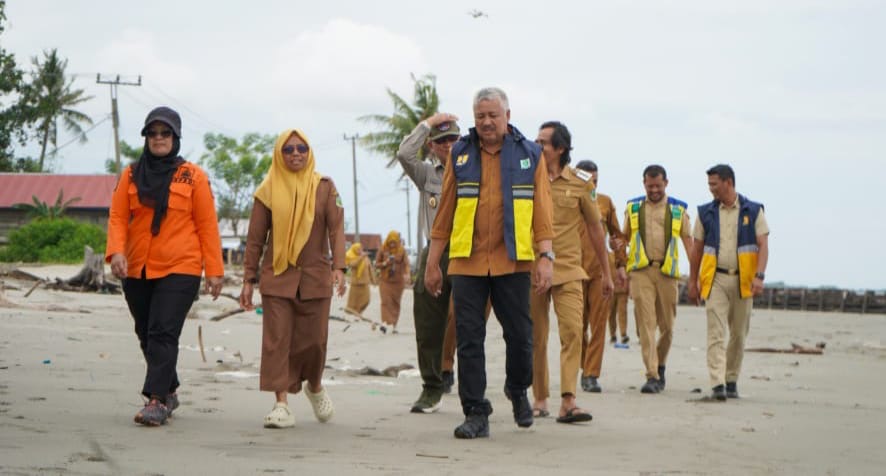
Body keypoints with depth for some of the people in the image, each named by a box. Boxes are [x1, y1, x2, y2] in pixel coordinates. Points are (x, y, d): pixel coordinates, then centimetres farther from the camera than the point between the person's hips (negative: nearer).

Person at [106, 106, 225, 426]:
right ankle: (169, 392, 28)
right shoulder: (131, 175, 8)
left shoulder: (193, 176, 1)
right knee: (147, 336, 12)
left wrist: (214, 269, -1)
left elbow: (207, 224, 1)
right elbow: (117, 217, 4)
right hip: (137, 270, 4)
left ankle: (157, 400, -16)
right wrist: (116, 251, -14)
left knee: (163, 333, -14)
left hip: (179, 268, -4)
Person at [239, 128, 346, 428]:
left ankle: (315, 387, 32)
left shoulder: (324, 187, 5)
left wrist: (338, 266, -17)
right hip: (276, 276, 0)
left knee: (314, 339, 3)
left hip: (315, 276, 0)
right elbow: (255, 238, 7)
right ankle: (282, 404, -6)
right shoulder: (268, 189, 5)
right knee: (277, 340, -7)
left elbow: (336, 228, -3)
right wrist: (249, 279, 4)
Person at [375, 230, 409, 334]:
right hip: (385, 280, -1)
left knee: (396, 303, 6)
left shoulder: (402, 251, 1)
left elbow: (406, 263, -8)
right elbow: (376, 265, 5)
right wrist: (385, 263, -15)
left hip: (398, 281, 1)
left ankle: (394, 325, 14)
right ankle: (385, 322, -24)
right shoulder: (382, 250, 0)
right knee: (386, 301, -14)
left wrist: (407, 274, -26)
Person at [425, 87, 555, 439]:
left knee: (520, 335, 4)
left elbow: (542, 209, 3)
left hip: (512, 261, -1)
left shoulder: (529, 155, 5)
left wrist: (546, 256, -7)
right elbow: (445, 210, 10)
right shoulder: (460, 154, 8)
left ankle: (518, 390, 32)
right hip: (466, 262, 1)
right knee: (469, 339, -1)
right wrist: (432, 262, 9)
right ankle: (475, 413, 5)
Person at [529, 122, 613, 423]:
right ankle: (540, 399, 17)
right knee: (536, 339, 5)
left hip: (567, 269, -1)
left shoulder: (580, 183, 2)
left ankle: (568, 401, -19)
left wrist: (606, 272, 13)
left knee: (572, 331, -14)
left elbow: (595, 229, 10)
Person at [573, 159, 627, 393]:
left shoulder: (605, 202, 11)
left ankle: (591, 374, 0)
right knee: (578, 323, 4)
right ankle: (586, 367, 24)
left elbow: (617, 234, 18)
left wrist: (621, 264, 12)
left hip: (601, 270, 2)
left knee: (598, 323, -3)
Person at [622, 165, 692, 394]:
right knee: (646, 322, -10)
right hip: (640, 271, -1)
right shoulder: (633, 207, 11)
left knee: (667, 326, 6)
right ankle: (652, 376, -12)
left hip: (667, 272, 1)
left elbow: (689, 242, 8)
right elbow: (624, 237, 18)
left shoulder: (678, 209, 9)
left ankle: (660, 365, 29)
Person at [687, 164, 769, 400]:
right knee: (716, 332, -11)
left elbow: (763, 245, -3)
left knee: (739, 334, 7)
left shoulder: (753, 211, 2)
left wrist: (759, 276, -17)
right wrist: (693, 282, 9)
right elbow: (697, 248, 11)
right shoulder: (706, 213, 7)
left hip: (743, 280, 0)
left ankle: (732, 381, 20)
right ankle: (717, 384, -18)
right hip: (716, 279, 0)